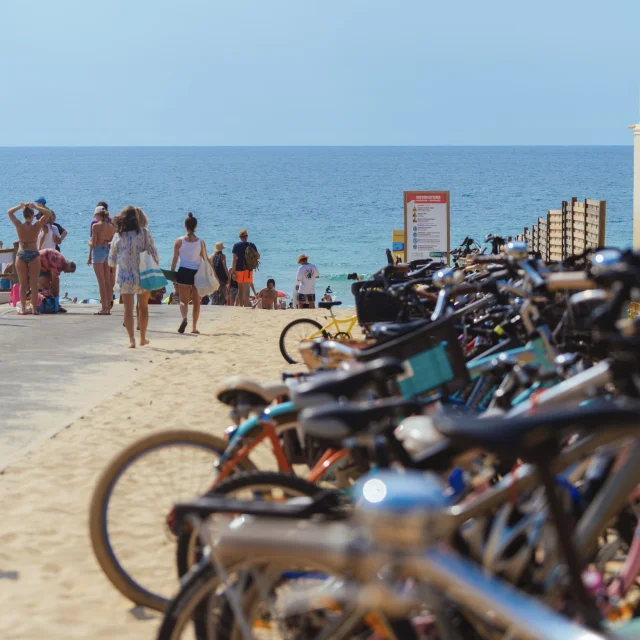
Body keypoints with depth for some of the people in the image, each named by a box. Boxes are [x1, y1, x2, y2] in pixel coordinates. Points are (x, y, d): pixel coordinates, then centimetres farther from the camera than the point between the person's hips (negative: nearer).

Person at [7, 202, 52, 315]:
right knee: (34, 284, 4)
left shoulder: (19, 226, -4)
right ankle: (35, 308, 2)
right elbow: (47, 213, 0)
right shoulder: (36, 226, -8)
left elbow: (9, 212, 11)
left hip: (21, 255, 1)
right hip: (34, 255, -1)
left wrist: (20, 206, 14)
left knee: (23, 284, 7)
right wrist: (36, 207, -3)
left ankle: (23, 309, 4)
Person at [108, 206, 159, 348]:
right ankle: (143, 338, 24)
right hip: (143, 276, 0)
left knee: (128, 308, 3)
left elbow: (112, 260, 7)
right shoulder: (144, 233, -5)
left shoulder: (118, 236, 0)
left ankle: (132, 339, -7)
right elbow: (154, 254, -5)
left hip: (125, 277, 0)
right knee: (143, 307, 15)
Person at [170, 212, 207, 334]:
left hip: (184, 272, -1)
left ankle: (184, 317, -28)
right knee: (196, 302, 13)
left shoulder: (179, 241, -3)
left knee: (183, 300, 3)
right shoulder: (201, 242, -2)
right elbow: (205, 259, 1)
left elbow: (175, 259, -1)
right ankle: (194, 327, 13)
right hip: (197, 273, 1)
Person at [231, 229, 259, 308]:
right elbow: (258, 256, 4)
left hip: (239, 269, 1)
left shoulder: (236, 245, -2)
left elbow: (234, 260, -5)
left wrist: (233, 271, -4)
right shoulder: (251, 245, -2)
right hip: (248, 269, -1)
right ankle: (246, 307, -15)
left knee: (240, 289, 14)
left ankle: (241, 306, 19)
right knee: (246, 289, -5)